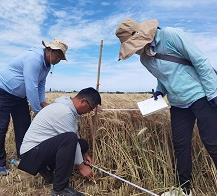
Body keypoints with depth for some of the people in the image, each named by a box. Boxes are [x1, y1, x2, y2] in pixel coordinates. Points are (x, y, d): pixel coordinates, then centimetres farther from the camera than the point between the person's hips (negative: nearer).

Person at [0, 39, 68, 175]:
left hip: (20, 96, 9)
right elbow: (31, 88, -32)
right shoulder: (34, 58, -29)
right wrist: (38, 111, -26)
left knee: (23, 127, 7)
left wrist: (44, 104, -5)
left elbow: (40, 85, 6)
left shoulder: (47, 64, 1)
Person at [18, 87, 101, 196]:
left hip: (46, 146, 10)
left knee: (83, 144, 7)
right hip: (32, 153, -10)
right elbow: (71, 140, -20)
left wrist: (84, 153, 11)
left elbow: (75, 135, 13)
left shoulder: (66, 106, 5)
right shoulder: (64, 112, -26)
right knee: (70, 139, -33)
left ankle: (48, 169, 13)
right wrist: (81, 166, -9)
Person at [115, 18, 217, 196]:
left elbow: (201, 61, -14)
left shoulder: (171, 35, -15)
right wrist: (160, 91, 0)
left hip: (201, 97, -6)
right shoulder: (144, 59, 5)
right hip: (178, 104, 7)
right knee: (180, 146, 9)